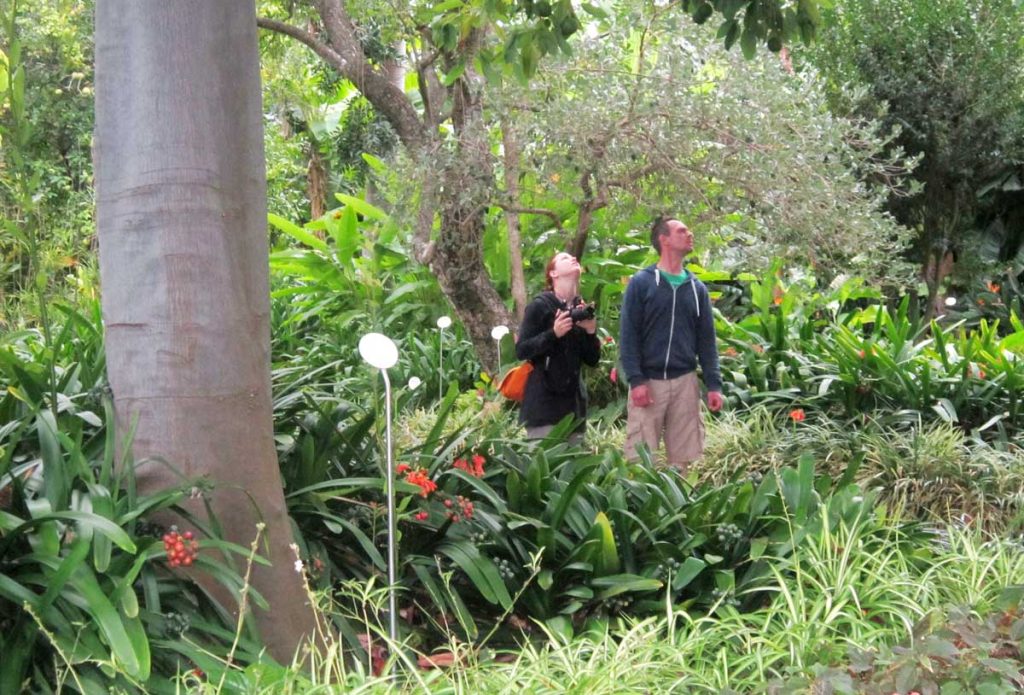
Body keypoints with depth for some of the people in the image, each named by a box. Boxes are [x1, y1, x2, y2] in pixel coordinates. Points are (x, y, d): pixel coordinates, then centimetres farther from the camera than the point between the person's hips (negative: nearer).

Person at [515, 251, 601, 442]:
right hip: (544, 401, -6)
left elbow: (593, 360, 13)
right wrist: (553, 333, -20)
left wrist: (591, 332, -5)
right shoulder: (540, 305, -3)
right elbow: (521, 350, -8)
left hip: (573, 401, 6)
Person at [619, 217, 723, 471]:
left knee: (682, 458, 5)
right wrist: (636, 380, -14)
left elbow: (706, 340, 12)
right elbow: (628, 336, -5)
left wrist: (714, 384, 3)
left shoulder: (697, 288, 12)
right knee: (640, 458, -3)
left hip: (685, 381, 4)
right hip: (648, 381, -4)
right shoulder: (641, 283, -2)